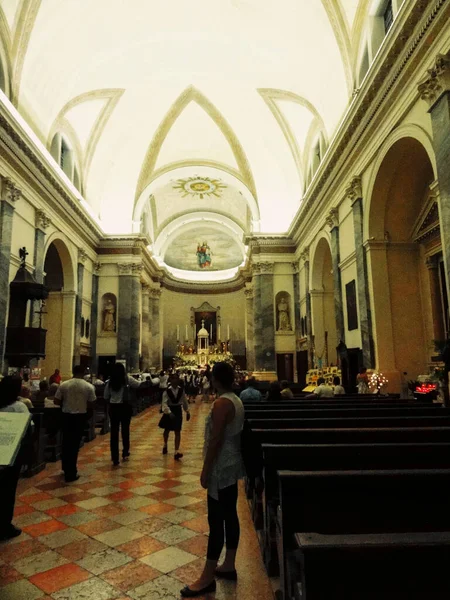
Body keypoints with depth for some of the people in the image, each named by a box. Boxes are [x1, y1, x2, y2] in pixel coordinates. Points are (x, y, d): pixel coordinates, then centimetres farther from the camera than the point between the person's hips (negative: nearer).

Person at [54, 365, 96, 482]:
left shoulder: (64, 385, -5)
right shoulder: (89, 387, -7)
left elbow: (56, 401, -3)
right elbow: (92, 403, -3)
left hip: (66, 415, 2)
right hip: (80, 416, -2)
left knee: (66, 442, 19)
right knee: (75, 444, 6)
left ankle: (66, 468, 33)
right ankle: (71, 473, 10)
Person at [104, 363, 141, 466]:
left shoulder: (110, 381, -2)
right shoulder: (127, 379, -7)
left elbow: (105, 397, 5)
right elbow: (138, 384, 5)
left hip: (114, 407, 1)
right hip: (125, 407, -1)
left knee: (114, 432, 4)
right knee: (125, 430, 16)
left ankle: (115, 458, 4)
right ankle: (125, 453, 30)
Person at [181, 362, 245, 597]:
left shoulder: (221, 403, -22)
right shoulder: (236, 400, 7)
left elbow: (215, 440, -22)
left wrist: (205, 470, -15)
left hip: (221, 467, -10)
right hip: (232, 464, 10)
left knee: (216, 520, 0)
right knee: (230, 515, 17)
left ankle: (208, 578, 11)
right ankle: (229, 566, 29)